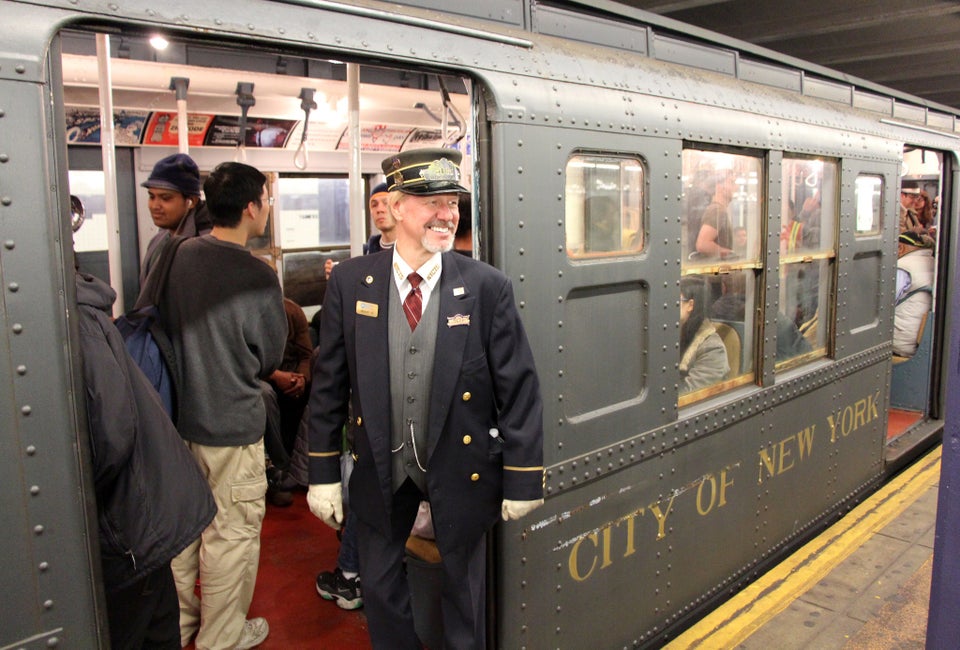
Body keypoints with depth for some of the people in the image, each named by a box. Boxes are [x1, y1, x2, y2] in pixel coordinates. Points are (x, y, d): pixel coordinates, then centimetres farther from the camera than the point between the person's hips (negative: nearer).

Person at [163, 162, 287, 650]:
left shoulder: (178, 256, -3)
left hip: (178, 414, 7)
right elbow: (270, 359, -7)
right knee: (231, 533, 10)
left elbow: (164, 325, 10)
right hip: (231, 425, -7)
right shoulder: (257, 278, -20)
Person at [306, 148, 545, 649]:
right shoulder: (350, 282, -7)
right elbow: (329, 382, -2)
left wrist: (522, 480, -9)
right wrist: (323, 473, -1)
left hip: (461, 466, -1)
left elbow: (519, 388, -10)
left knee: (463, 588, 18)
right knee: (380, 587, 20)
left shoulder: (487, 286, -12)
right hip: (379, 467, 2)